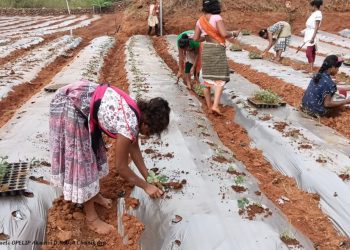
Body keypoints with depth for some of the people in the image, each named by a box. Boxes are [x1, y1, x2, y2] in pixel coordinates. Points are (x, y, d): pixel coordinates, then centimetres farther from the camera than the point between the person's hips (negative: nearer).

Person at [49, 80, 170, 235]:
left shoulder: (138, 113, 2)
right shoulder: (129, 126, -23)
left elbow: (134, 148, 15)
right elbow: (121, 167, -11)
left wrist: (147, 176, 19)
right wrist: (146, 186, 0)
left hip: (81, 99, 9)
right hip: (69, 105, -9)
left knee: (93, 150, 18)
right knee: (80, 158, -1)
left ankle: (94, 194, 39)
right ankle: (91, 218, 13)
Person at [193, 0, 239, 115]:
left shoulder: (200, 20, 5)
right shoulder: (217, 18, -13)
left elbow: (196, 38, 7)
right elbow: (224, 34, -23)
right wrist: (233, 34, -2)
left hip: (206, 50, 6)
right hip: (218, 50, -6)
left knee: (207, 78, 14)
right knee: (220, 79, -1)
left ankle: (209, 106, 19)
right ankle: (215, 105, -15)